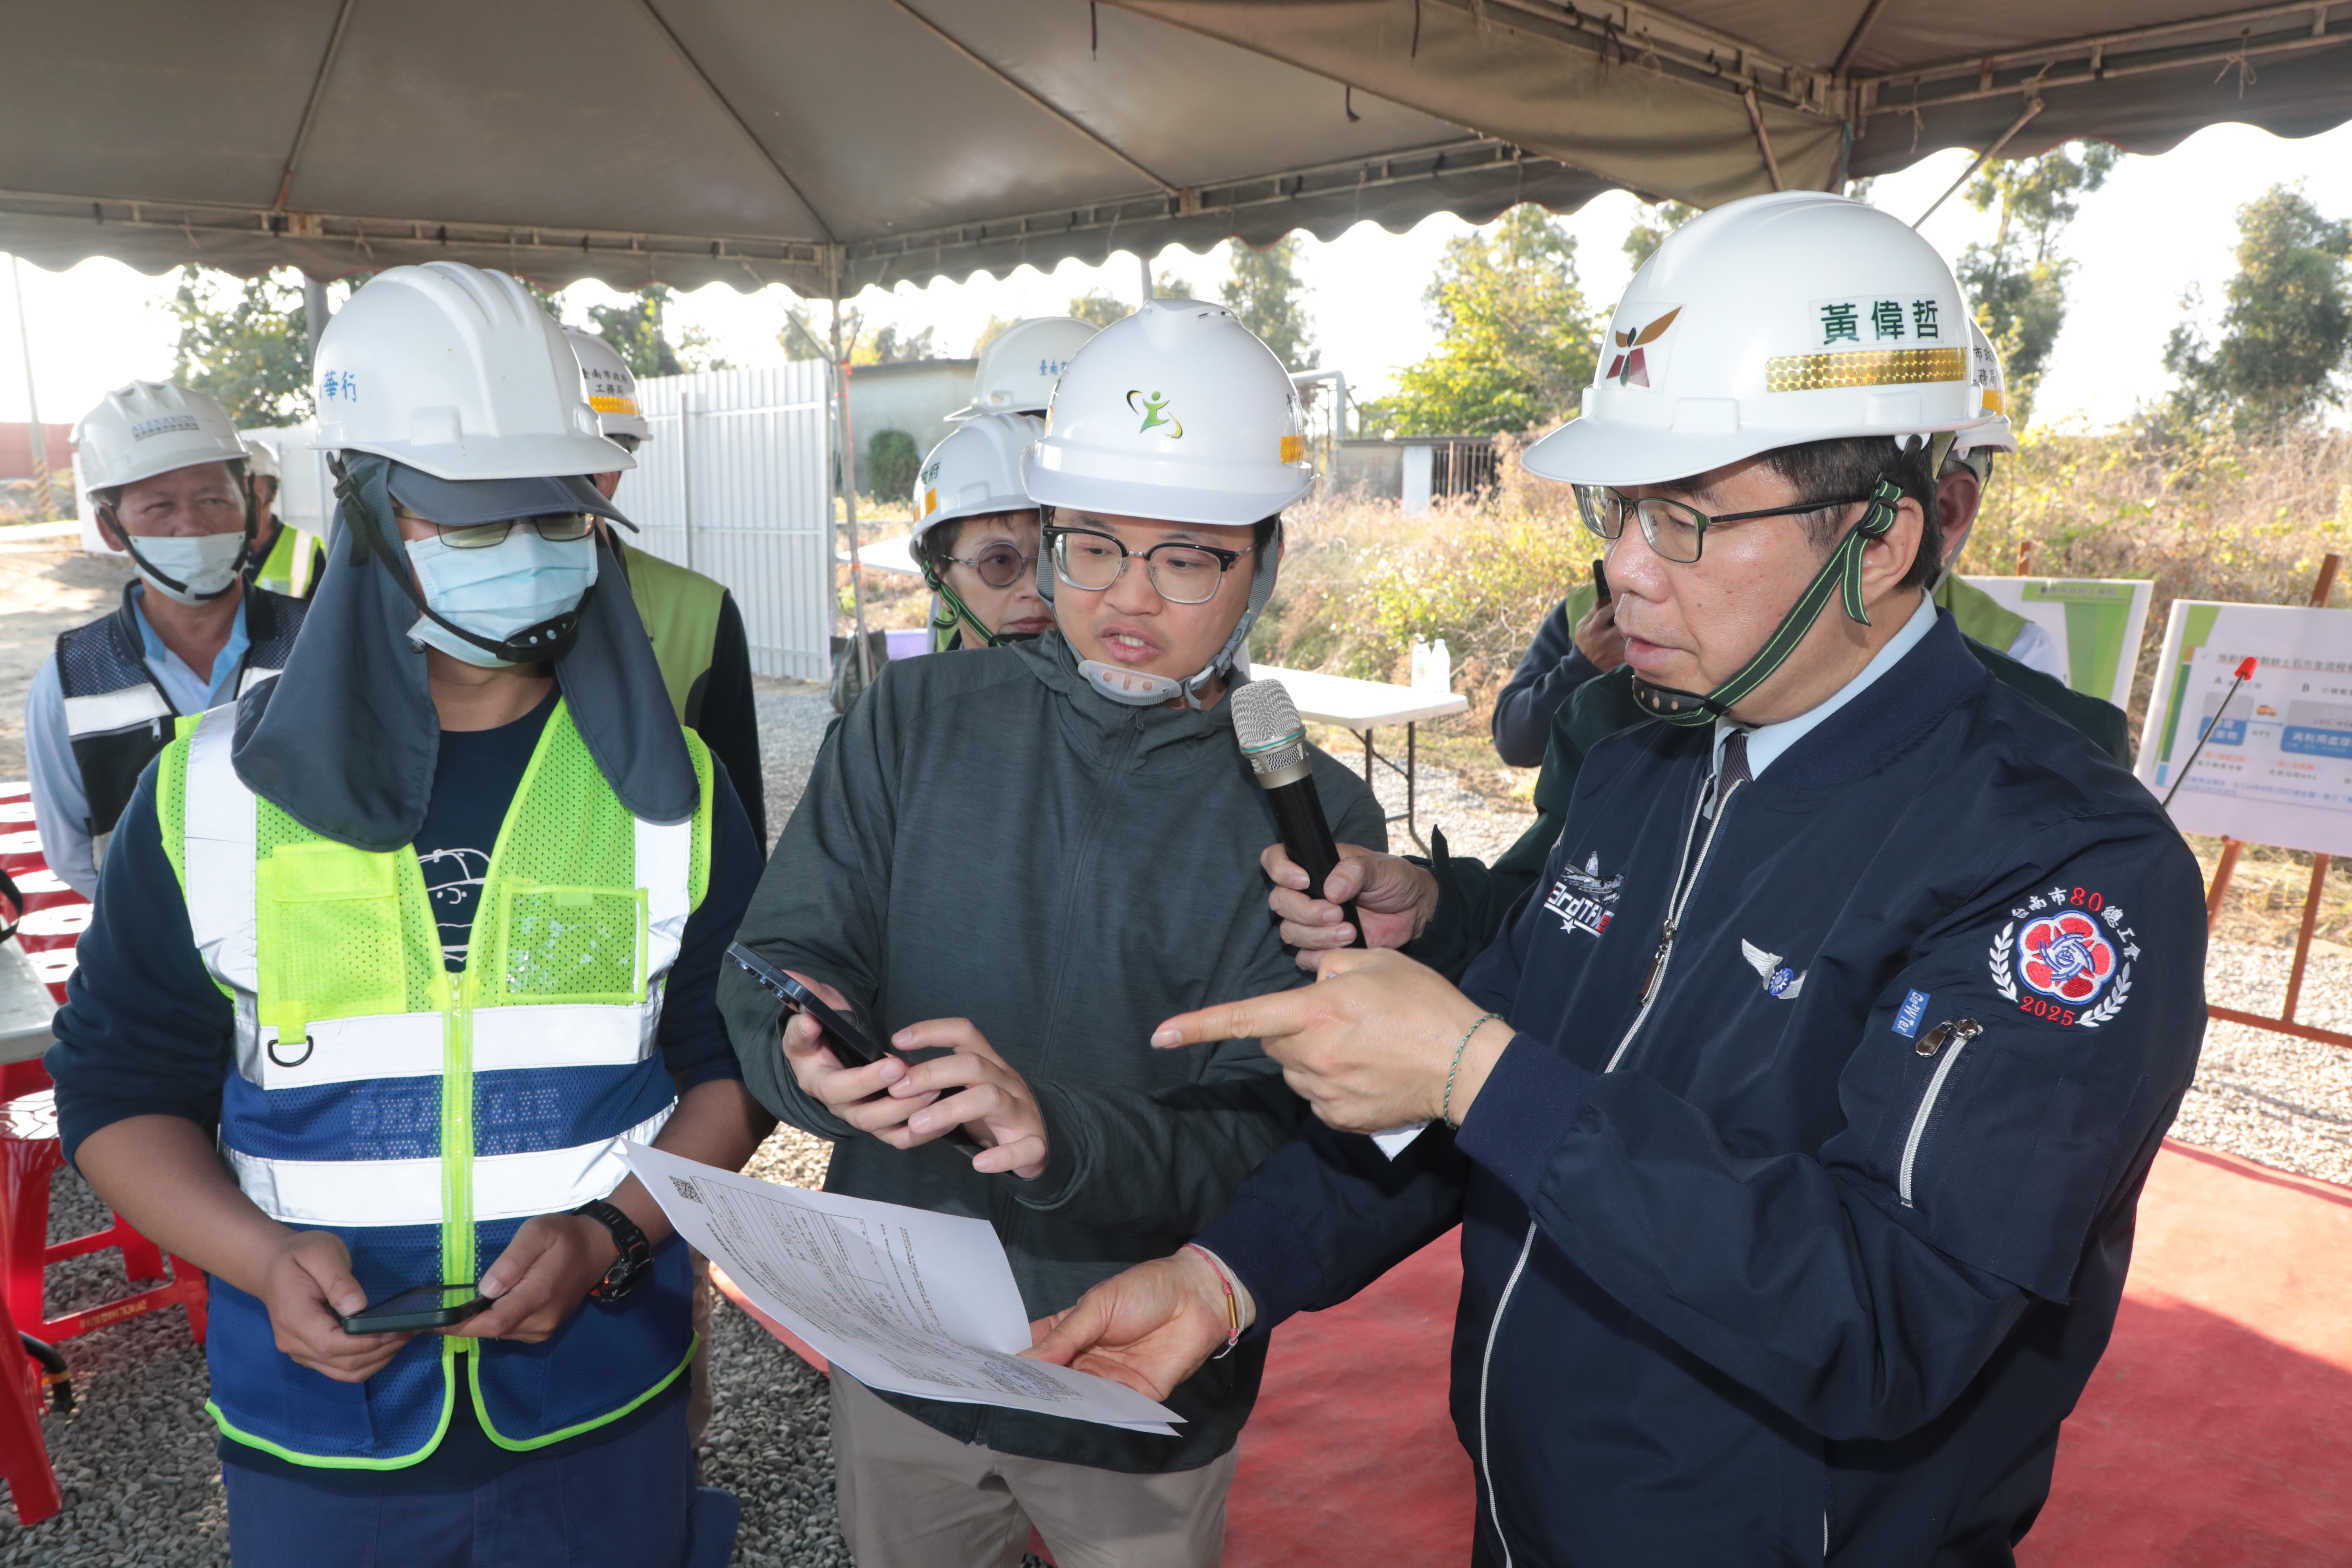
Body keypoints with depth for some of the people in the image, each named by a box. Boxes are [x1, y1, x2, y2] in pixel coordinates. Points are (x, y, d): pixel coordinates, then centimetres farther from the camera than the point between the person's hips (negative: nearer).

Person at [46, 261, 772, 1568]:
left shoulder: (670, 786, -5)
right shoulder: (215, 790, -5)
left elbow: (733, 1062, -1)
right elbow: (121, 1085, 2)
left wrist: (611, 1235, -16)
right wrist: (261, 1255, -14)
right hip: (313, 1430, 1)